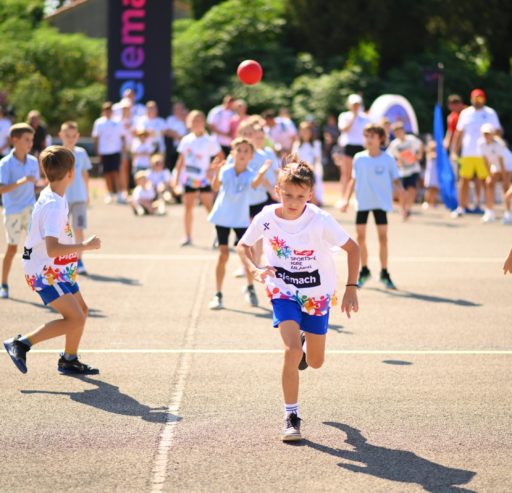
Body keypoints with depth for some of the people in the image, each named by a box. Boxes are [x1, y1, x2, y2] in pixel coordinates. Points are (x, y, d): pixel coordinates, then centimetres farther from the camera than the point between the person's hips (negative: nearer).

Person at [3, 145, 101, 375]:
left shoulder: (54, 197, 4)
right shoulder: (53, 206, -27)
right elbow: (52, 249, -35)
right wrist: (85, 246, -29)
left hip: (58, 270, 10)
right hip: (45, 273, -10)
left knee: (81, 311, 17)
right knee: (75, 319, -15)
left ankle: (69, 361, 31)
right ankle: (22, 343, -8)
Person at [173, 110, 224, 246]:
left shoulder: (209, 140, -6)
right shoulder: (186, 140, 6)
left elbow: (221, 156, -3)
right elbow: (181, 160, 12)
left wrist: (212, 169, -12)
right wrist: (177, 177, 9)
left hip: (203, 179, -4)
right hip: (189, 179, 4)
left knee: (210, 207, -5)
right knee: (188, 206, 4)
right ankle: (188, 236, 11)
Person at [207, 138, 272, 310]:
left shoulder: (250, 173, -10)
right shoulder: (225, 171, -10)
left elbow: (254, 184, -33)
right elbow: (215, 187, -26)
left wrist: (261, 173, -53)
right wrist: (216, 172, -45)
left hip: (241, 220, 1)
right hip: (222, 218, -1)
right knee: (223, 255, -5)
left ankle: (250, 289, 26)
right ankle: (218, 295, 3)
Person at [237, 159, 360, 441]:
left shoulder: (320, 221, -24)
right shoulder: (266, 218, -17)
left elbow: (352, 248, -13)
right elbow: (243, 245, 1)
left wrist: (351, 288, -19)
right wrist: (255, 270, -18)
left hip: (317, 294, 0)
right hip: (283, 292, 0)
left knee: (315, 362, 11)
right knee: (291, 350, -21)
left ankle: (307, 343, 51)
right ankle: (291, 417, -8)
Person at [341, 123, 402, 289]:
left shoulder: (388, 159, -2)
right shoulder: (359, 158, 4)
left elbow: (395, 179, 1)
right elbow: (354, 180, 11)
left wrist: (400, 188, -16)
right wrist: (347, 199, 8)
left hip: (381, 202, -2)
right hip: (362, 202, 2)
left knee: (383, 237, -4)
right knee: (361, 237, 3)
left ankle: (384, 273, 5)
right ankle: (364, 271, 19)